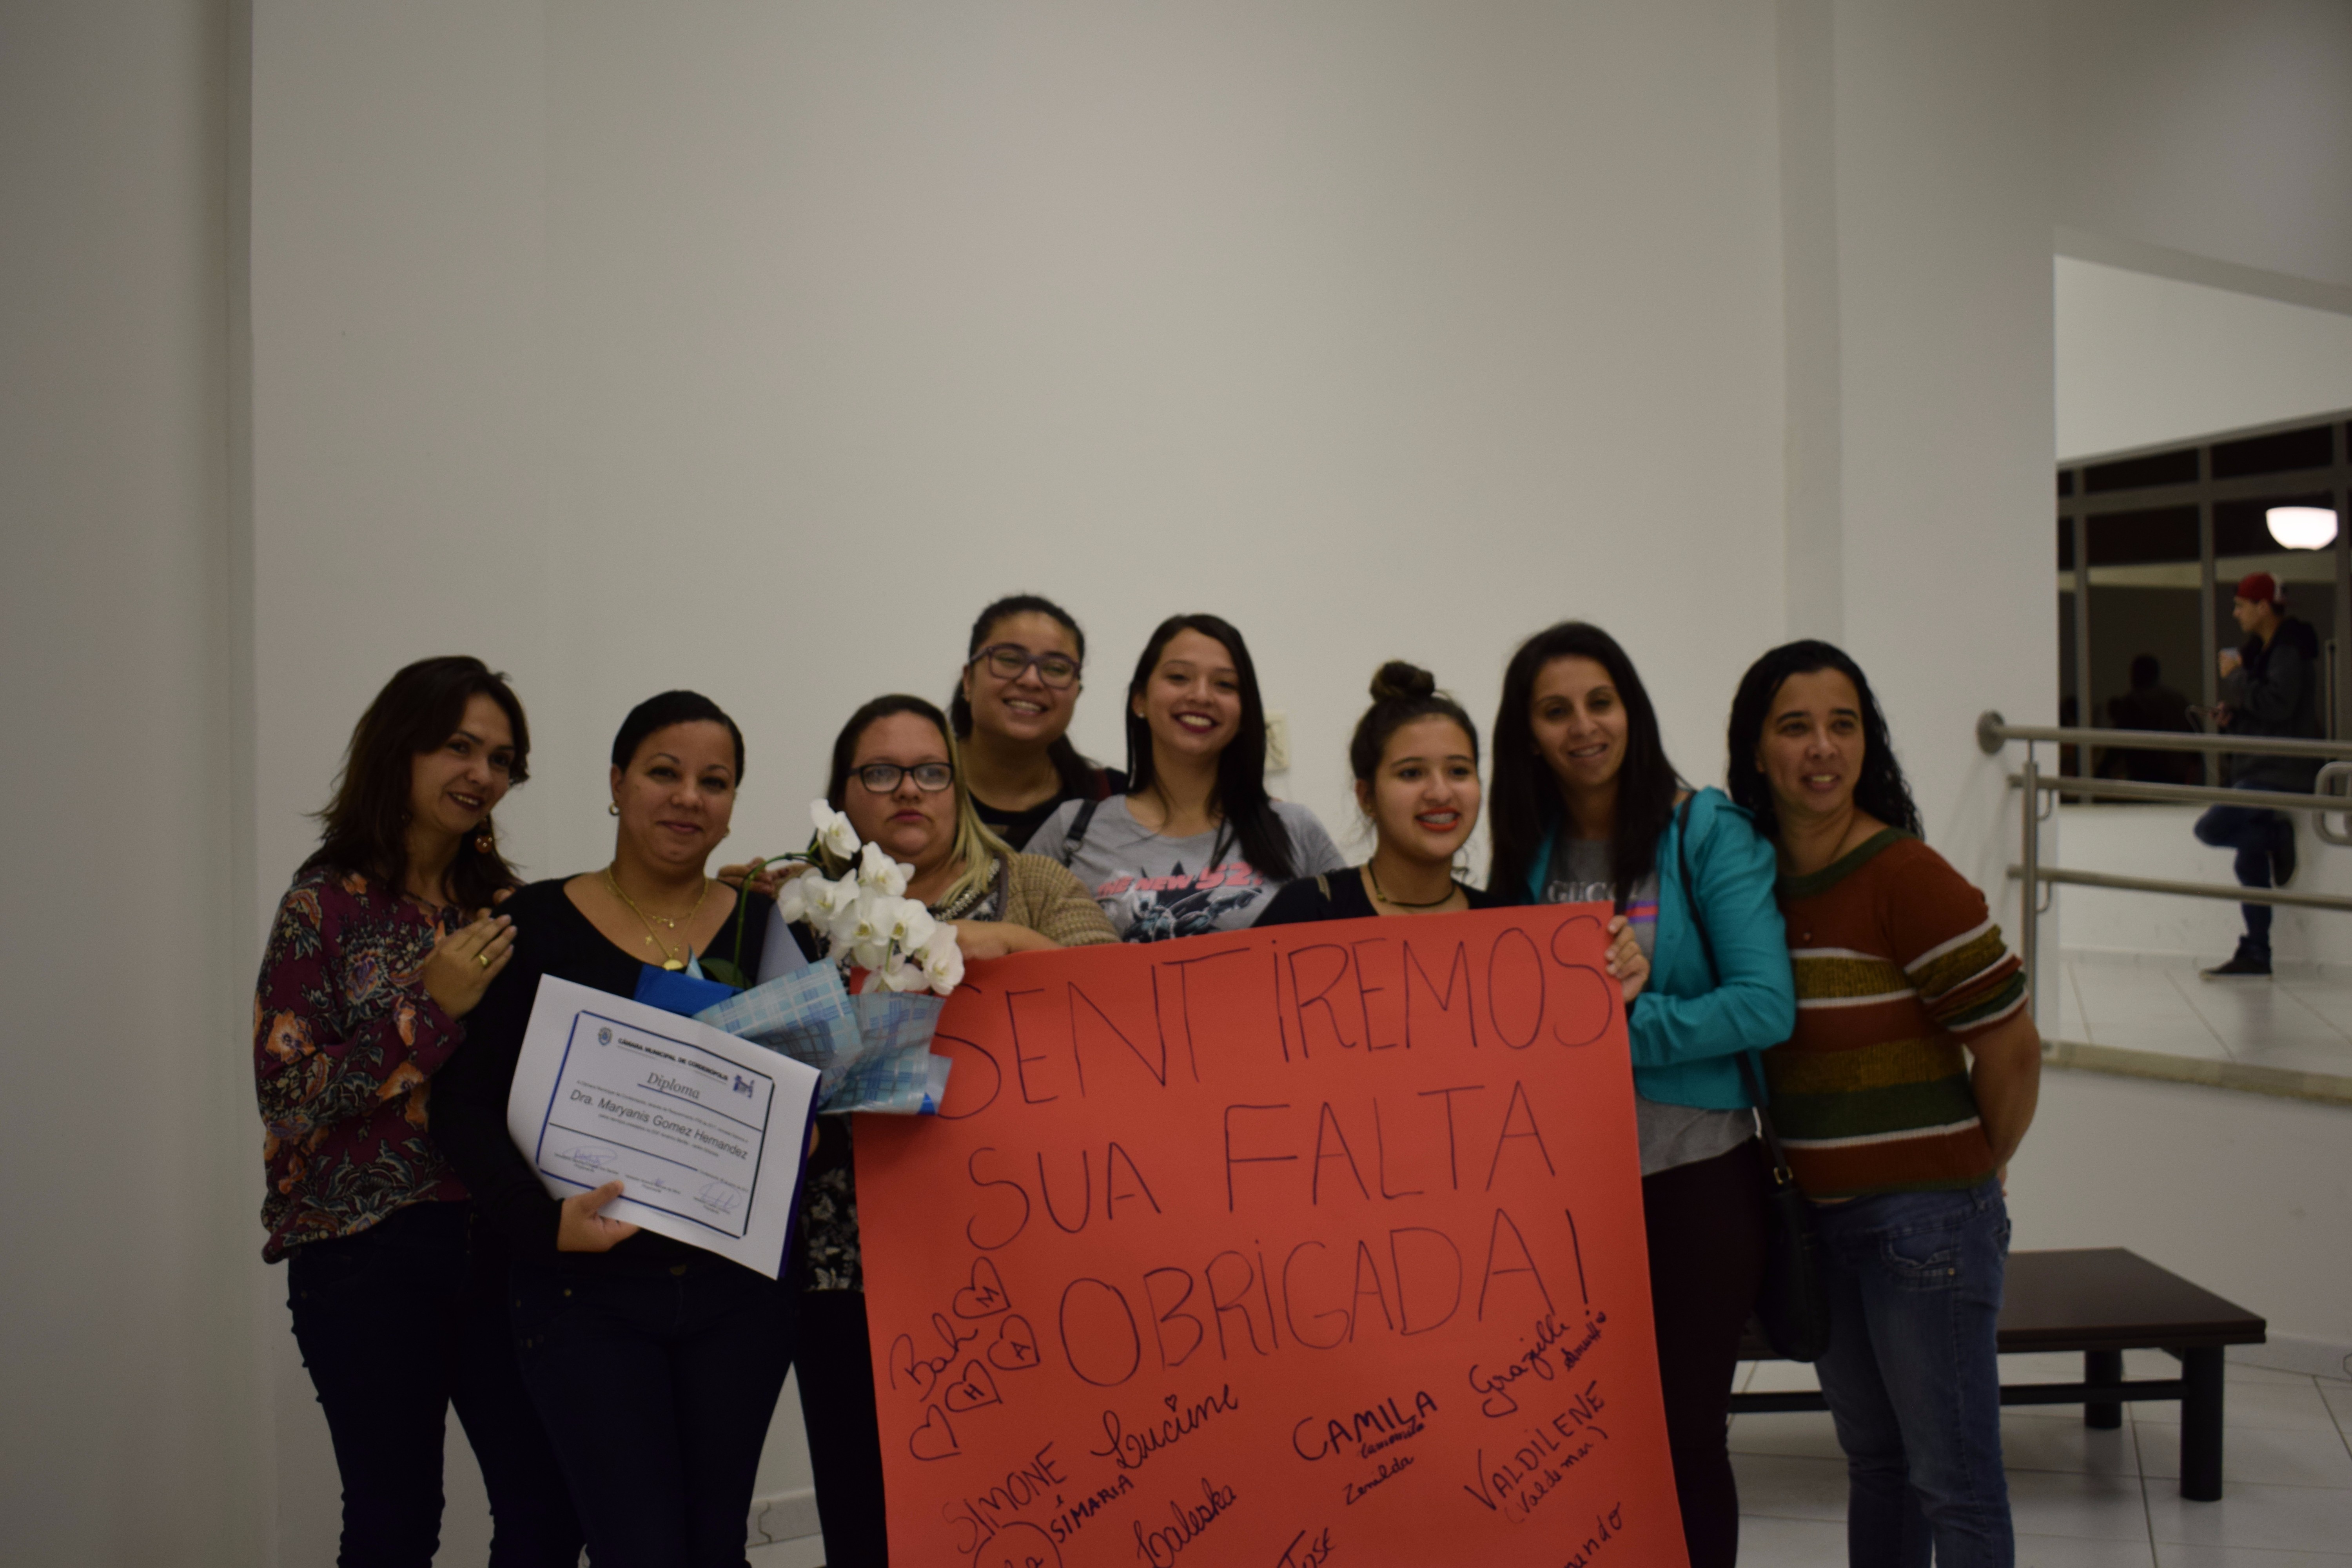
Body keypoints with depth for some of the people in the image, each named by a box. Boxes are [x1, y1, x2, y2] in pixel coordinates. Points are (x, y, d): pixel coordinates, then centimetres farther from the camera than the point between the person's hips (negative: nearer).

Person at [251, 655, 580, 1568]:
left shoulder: (502, 901, 10)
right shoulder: (328, 903, -4)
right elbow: (286, 1091, -11)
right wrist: (435, 1007, -16)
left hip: (497, 1240, 4)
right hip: (369, 1250, -4)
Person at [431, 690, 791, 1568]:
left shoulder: (768, 925, 5)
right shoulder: (539, 924, -2)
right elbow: (467, 1104, -5)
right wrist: (542, 1219, -20)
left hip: (738, 1288, 3)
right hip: (587, 1290, -3)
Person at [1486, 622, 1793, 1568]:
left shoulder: (1709, 833, -7)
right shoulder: (1527, 850, 5)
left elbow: (1766, 1006, -15)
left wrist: (1613, 1026, -19)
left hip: (1693, 1178, -3)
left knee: (1684, 1432, 7)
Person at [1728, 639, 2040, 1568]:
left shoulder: (1905, 876, -16)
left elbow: (2012, 1047, -11)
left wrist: (1970, 1175, 2)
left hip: (1924, 1216, -6)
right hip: (1815, 1214, 6)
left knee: (1952, 1480, 2)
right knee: (1873, 1460, 19)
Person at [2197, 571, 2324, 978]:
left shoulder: (2289, 649, -11)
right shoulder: (2264, 649, 19)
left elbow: (2277, 705, -23)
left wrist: (2234, 678, -12)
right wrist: (2232, 714, 8)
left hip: (2281, 774, -10)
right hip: (2259, 771, 10)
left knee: (2210, 828, -22)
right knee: (2251, 864, 6)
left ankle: (2277, 835, -5)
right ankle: (2255, 957, 7)